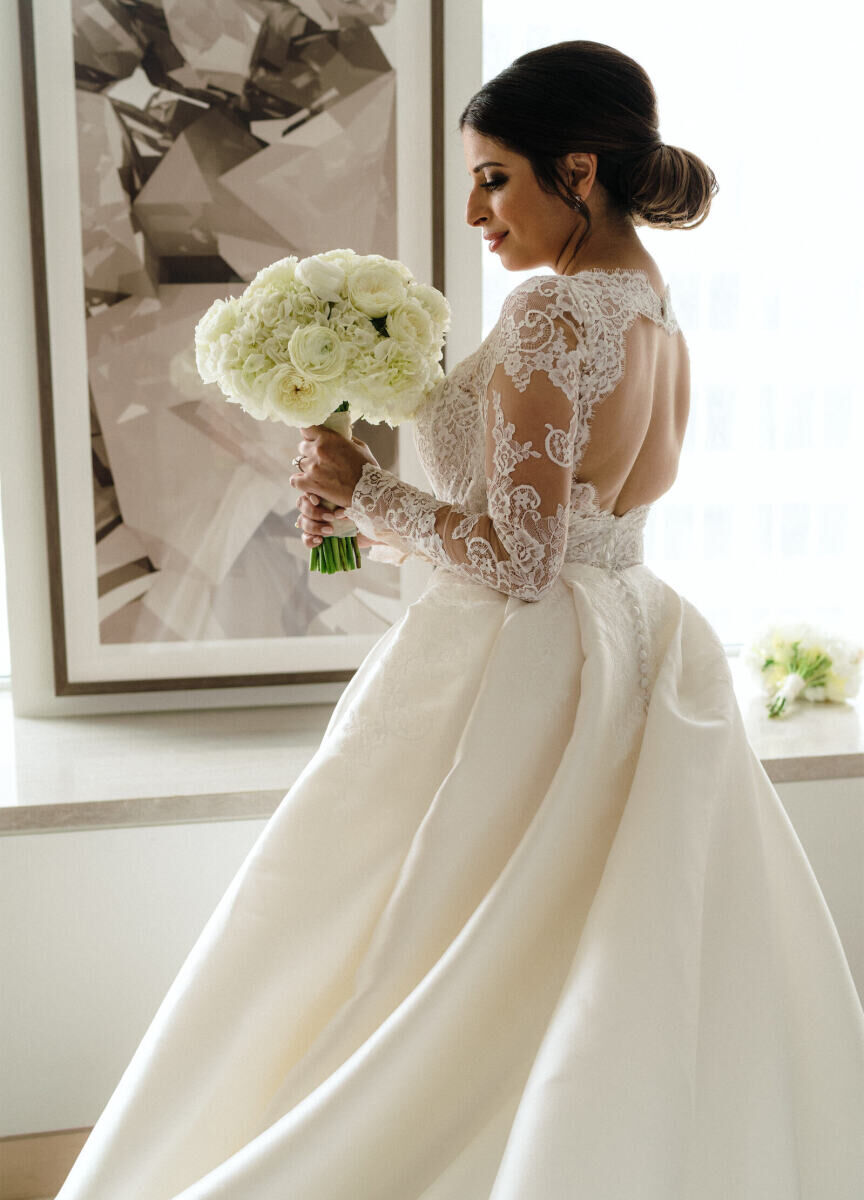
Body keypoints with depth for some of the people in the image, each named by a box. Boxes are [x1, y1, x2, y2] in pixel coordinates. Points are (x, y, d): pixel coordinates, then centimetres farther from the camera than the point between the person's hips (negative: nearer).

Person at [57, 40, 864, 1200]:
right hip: (627, 658, 9)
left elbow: (513, 563, -23)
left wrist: (362, 485, -11)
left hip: (522, 681, -9)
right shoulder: (658, 318, 9)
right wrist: (371, 525, 10)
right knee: (596, 1015, 20)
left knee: (443, 1007, 8)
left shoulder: (553, 314, -19)